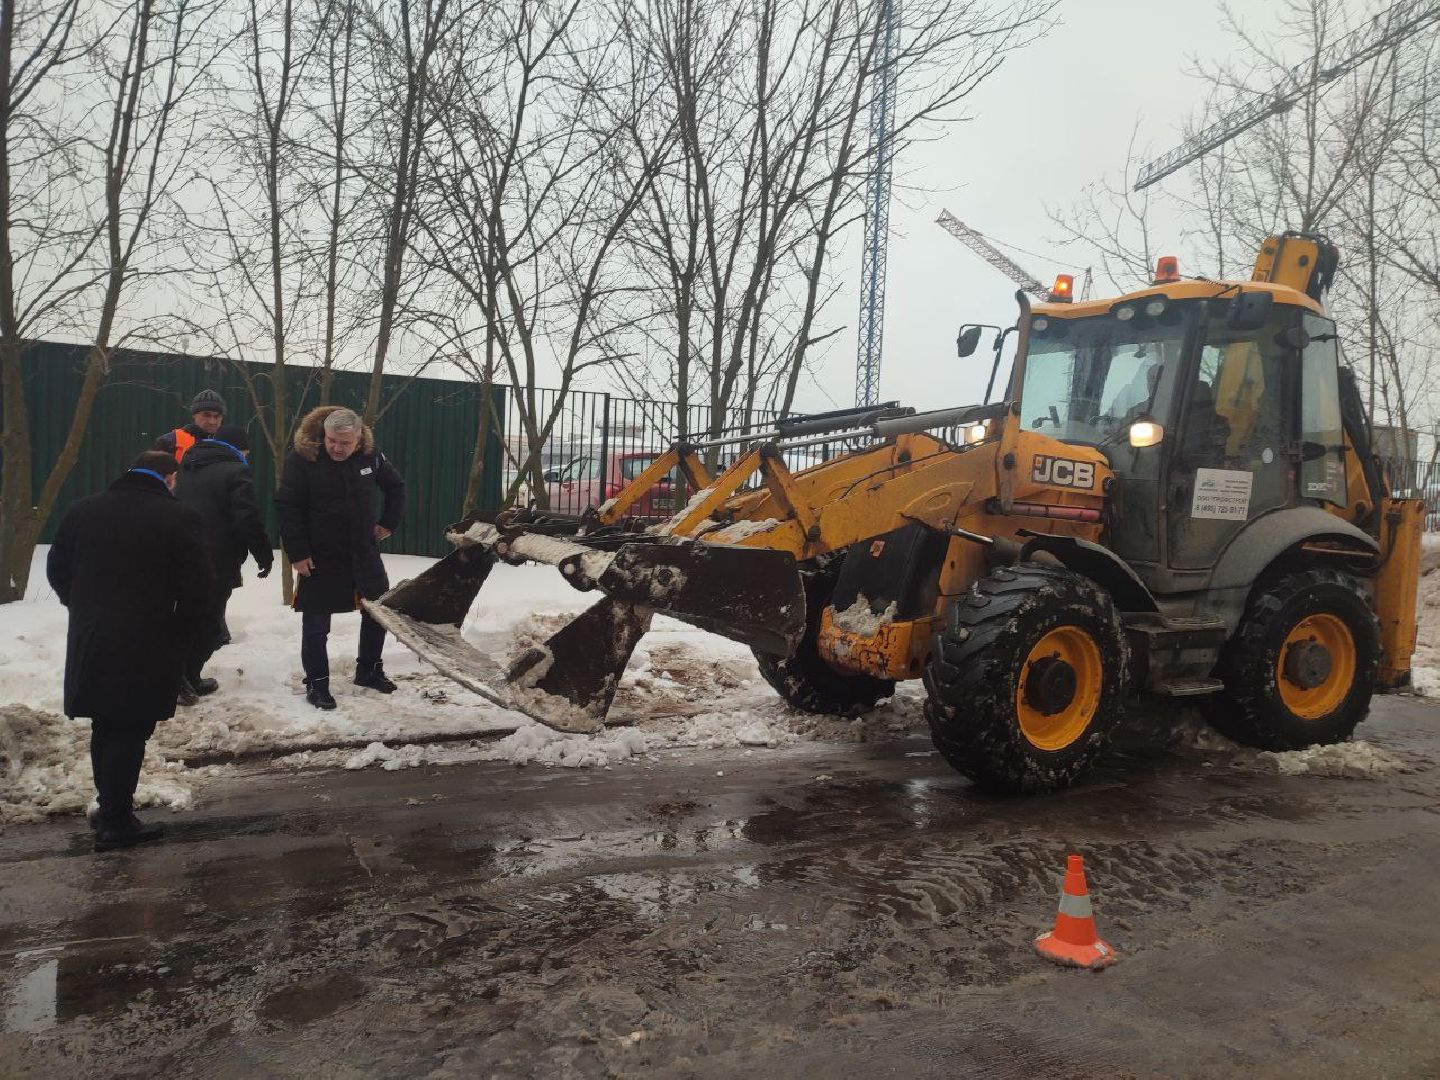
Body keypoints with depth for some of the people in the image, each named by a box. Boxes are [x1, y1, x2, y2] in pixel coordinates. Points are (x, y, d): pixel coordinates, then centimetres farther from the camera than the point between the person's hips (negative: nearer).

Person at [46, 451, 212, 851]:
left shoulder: (81, 511, 6)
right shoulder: (180, 518, -10)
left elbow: (56, 571, 11)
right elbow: (197, 586, -14)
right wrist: (178, 627, 2)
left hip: (89, 642, 5)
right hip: (146, 647, -5)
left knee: (104, 728, 19)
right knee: (129, 732, 3)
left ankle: (109, 807, 30)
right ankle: (116, 822, 8)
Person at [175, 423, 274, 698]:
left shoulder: (188, 468, 16)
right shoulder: (236, 472, -10)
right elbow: (249, 521, -17)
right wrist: (265, 556, -7)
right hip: (217, 562, -7)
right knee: (209, 620, 3)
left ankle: (187, 678, 21)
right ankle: (186, 676, 0)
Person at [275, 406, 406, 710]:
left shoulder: (370, 456, -4)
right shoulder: (302, 458, -16)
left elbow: (396, 487, 13)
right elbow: (286, 507, -15)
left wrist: (389, 523, 6)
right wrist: (297, 553, -17)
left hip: (364, 553, 4)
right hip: (320, 557, -4)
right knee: (316, 623, 4)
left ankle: (368, 670, 32)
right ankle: (317, 683, 18)